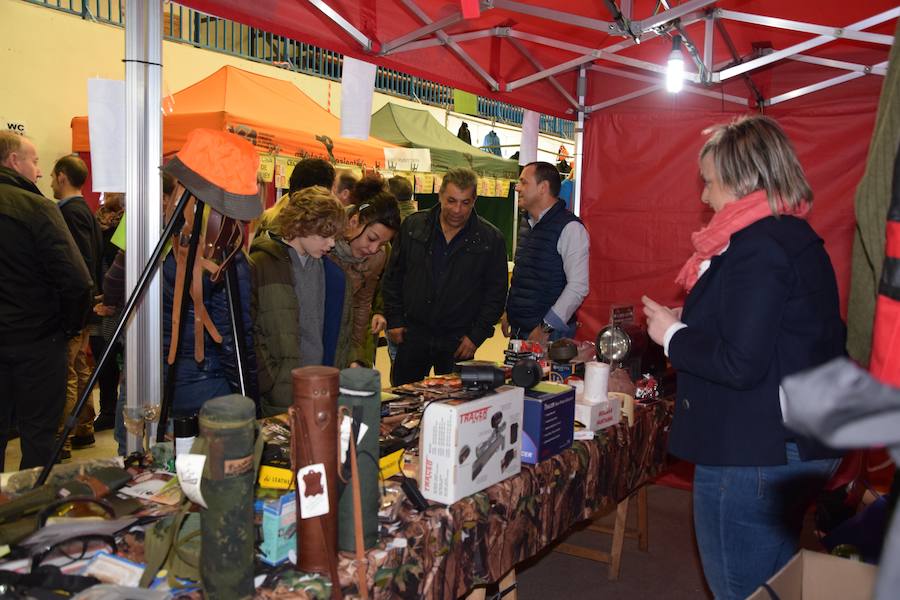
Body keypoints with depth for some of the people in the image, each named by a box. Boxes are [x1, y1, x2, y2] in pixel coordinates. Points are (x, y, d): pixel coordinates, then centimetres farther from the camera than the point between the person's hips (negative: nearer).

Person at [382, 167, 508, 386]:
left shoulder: (491, 240, -3)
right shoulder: (413, 226, 2)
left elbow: (496, 293, 1)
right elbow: (393, 276, 9)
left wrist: (477, 335, -4)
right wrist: (394, 319, 3)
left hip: (458, 342, -1)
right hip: (412, 334, 2)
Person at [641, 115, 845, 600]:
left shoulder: (757, 247, -21)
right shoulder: (796, 238, 12)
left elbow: (740, 365, -26)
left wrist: (672, 334, -11)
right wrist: (688, 319, 12)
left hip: (752, 458, -10)